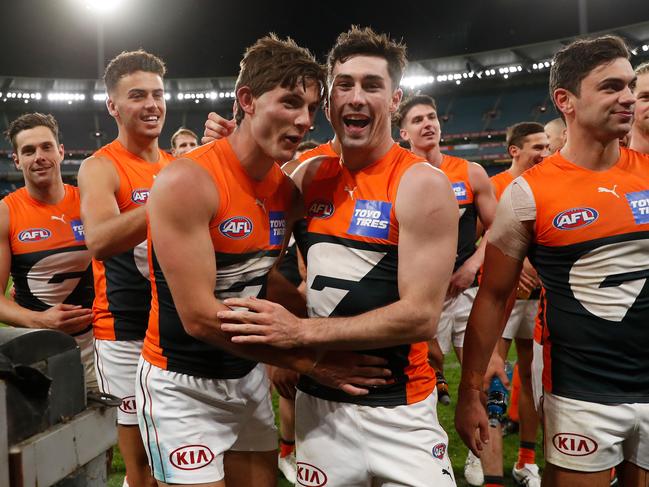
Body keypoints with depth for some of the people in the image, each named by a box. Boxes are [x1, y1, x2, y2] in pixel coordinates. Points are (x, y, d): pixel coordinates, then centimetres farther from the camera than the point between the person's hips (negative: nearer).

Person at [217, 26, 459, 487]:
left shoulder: (422, 185, -15)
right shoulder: (311, 176, 3)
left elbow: (422, 316, -20)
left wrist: (302, 331, -21)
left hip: (397, 410, -5)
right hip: (317, 401, 5)